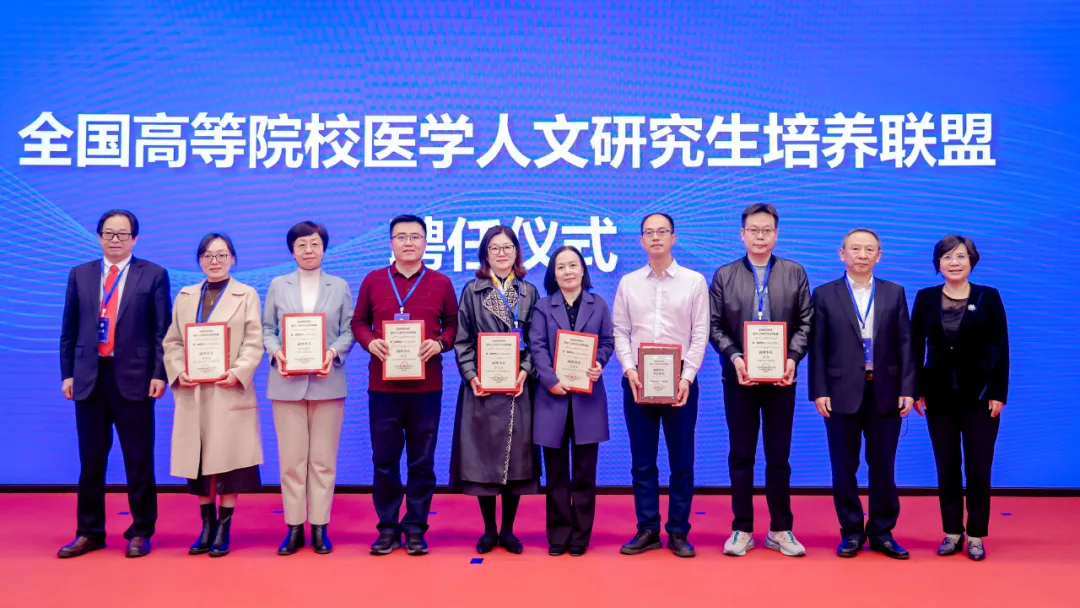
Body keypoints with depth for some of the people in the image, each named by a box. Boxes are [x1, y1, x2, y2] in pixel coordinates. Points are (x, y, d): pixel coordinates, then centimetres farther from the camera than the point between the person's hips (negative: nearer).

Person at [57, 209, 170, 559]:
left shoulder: (153, 275, 2)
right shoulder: (80, 275, 11)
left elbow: (162, 331, -1)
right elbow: (69, 330, 11)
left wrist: (159, 374, -8)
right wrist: (67, 374, 5)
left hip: (133, 378, -3)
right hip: (89, 378, 3)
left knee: (138, 461, 3)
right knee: (90, 460, 9)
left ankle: (140, 533, 14)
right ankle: (89, 533, 20)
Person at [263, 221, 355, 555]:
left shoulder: (340, 286, 8)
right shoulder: (278, 286, 9)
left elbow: (349, 330, 3)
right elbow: (266, 329, 6)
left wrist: (334, 352, -15)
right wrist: (276, 352, -13)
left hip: (327, 383, 0)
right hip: (287, 383, 0)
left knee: (323, 459, 4)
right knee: (291, 459, 2)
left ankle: (320, 527, 12)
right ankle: (294, 527, 12)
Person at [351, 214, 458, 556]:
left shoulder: (441, 283, 4)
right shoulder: (373, 280, 6)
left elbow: (454, 324, 8)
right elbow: (358, 322, 10)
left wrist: (440, 343, -12)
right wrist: (370, 341, -10)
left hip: (426, 386, 0)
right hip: (382, 384, 1)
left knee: (422, 460, 5)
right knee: (384, 459, 5)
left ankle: (415, 528, 16)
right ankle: (387, 528, 17)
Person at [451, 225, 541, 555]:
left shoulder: (529, 292, 9)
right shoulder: (472, 291, 6)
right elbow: (462, 340, 2)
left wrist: (525, 372, -10)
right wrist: (471, 375, -10)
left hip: (517, 387, 1)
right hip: (481, 387, -1)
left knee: (516, 457, 4)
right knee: (482, 457, 2)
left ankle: (508, 530, 16)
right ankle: (489, 530, 15)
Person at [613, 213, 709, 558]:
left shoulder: (694, 281, 3)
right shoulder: (628, 283, 8)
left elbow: (700, 334, -2)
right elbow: (620, 331, 5)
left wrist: (687, 377, -11)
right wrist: (630, 369, -9)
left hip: (680, 382, -1)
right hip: (637, 381, 2)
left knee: (681, 461, 4)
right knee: (642, 461, 6)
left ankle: (678, 532, 14)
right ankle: (647, 530, 16)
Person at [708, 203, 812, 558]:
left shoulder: (795, 273, 6)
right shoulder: (724, 275, 5)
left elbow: (805, 323, 2)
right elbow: (714, 326, 1)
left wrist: (793, 358, -13)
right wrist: (733, 357, -14)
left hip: (780, 377, 0)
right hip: (739, 376, 0)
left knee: (779, 456, 7)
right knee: (741, 456, 5)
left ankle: (780, 530, 17)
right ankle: (742, 529, 14)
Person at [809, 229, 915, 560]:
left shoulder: (895, 293, 8)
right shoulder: (825, 294, 3)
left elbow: (905, 344, 4)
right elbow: (818, 347, 0)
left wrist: (907, 390, -3)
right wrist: (819, 391, -7)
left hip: (885, 392, 1)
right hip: (842, 393, -1)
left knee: (883, 467, 7)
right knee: (844, 467, 5)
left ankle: (882, 533, 19)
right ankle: (851, 532, 17)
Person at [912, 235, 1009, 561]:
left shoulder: (989, 297, -1)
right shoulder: (925, 298, 3)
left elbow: (1001, 348, -2)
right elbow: (915, 348, 4)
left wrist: (998, 393, -9)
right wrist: (916, 391, -2)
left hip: (979, 396, -1)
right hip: (939, 396, 2)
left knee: (978, 469, 2)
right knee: (947, 468, 7)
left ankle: (976, 535, 13)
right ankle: (952, 532, 17)